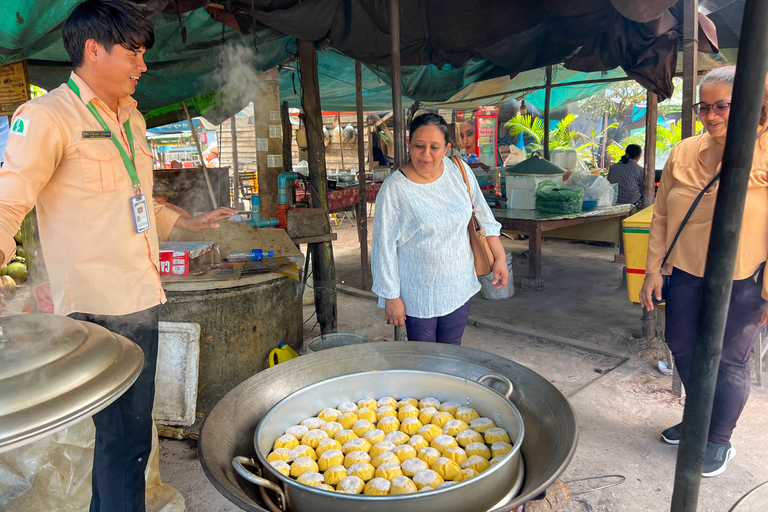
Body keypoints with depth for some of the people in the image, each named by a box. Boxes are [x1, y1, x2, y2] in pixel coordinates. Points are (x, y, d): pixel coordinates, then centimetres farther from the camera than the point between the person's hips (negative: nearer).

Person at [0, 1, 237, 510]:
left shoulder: (132, 119, 18)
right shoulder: (49, 116, -8)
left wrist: (189, 222, 34)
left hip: (140, 297, 8)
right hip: (100, 305, -8)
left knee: (127, 431, 18)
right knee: (125, 436, -1)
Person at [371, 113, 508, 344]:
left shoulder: (460, 171, -4)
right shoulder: (394, 189, -18)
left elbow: (483, 217, 8)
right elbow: (385, 248, -14)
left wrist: (499, 257, 8)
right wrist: (391, 297, -10)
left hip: (459, 288, 4)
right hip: (418, 295, -4)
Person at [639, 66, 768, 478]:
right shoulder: (683, 153, 0)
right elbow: (662, 216, 5)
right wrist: (654, 269, 3)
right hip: (685, 273, 5)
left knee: (729, 361, 7)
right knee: (683, 348, 15)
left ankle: (719, 440, 30)